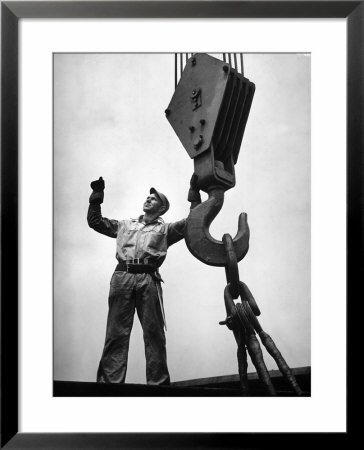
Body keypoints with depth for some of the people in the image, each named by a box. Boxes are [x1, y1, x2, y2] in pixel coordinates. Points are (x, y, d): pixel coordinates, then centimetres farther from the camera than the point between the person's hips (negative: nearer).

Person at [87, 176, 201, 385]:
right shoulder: (125, 225, 30)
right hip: (122, 277, 2)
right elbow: (95, 221, 31)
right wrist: (97, 195, 27)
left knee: (154, 333, -3)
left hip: (148, 279, -1)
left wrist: (194, 193, 12)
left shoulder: (165, 229, 23)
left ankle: (158, 381, 2)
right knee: (116, 333, -5)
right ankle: (110, 380, -5)